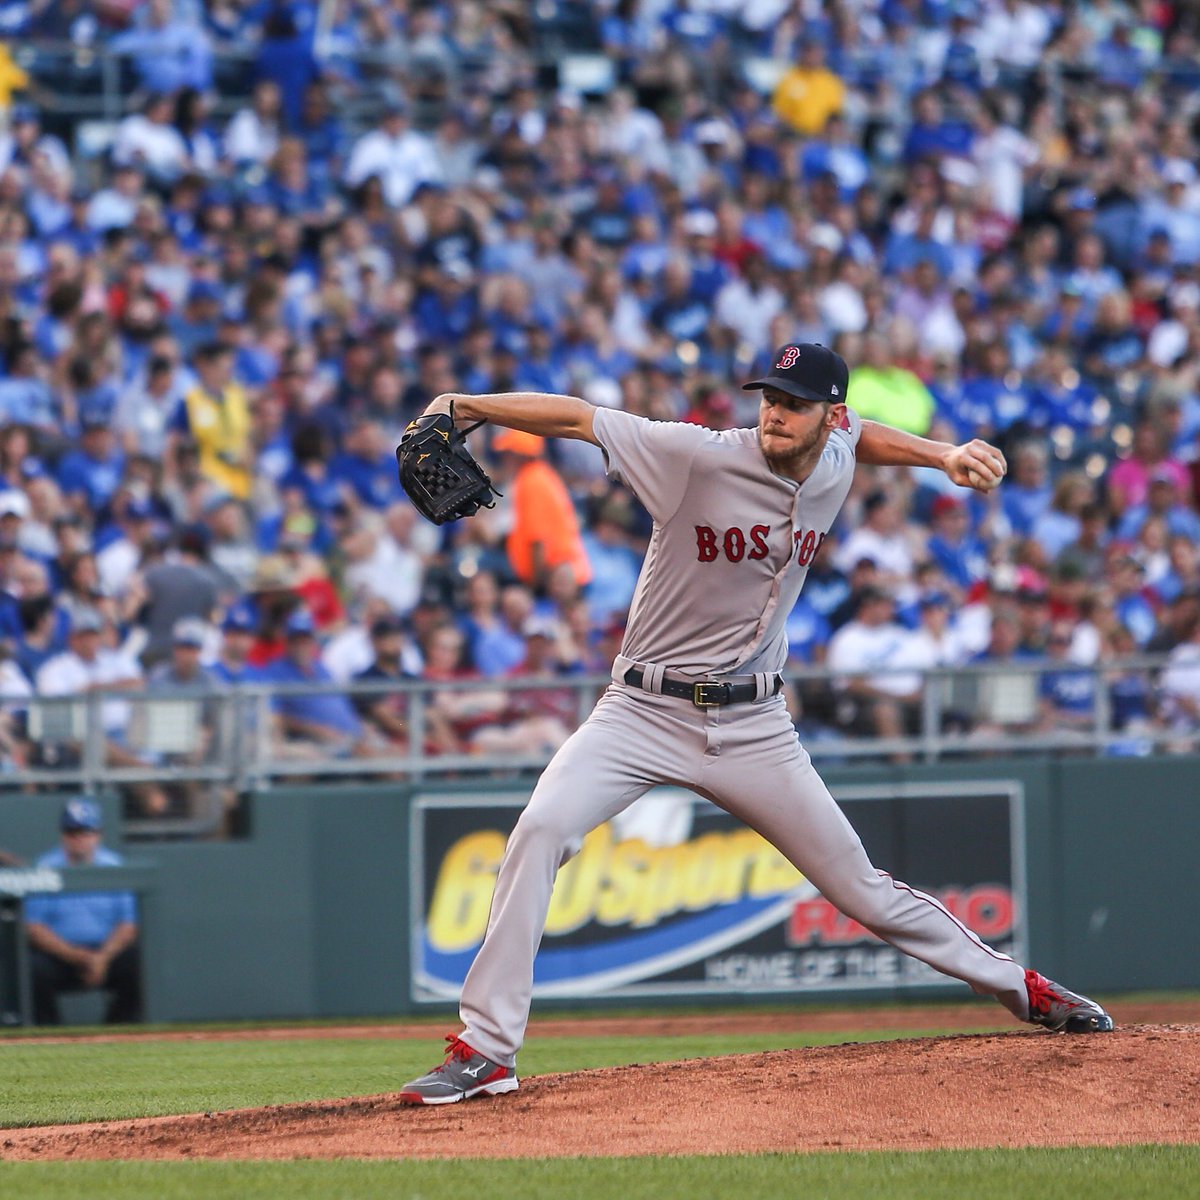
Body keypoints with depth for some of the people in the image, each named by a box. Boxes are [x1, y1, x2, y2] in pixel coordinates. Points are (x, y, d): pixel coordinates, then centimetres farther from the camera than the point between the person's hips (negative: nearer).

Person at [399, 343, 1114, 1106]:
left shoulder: (835, 461, 0)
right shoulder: (702, 458, -16)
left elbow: (860, 434, 25)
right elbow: (575, 418, -21)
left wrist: (945, 455, 11)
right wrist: (464, 407, -32)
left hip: (754, 726, 3)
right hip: (645, 713, -3)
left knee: (863, 889, 7)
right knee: (541, 831, -26)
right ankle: (486, 1050, -23)